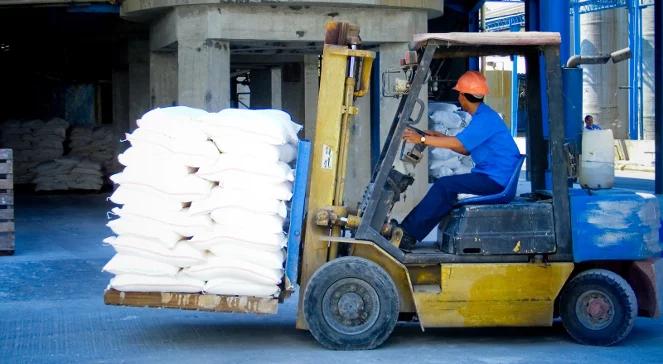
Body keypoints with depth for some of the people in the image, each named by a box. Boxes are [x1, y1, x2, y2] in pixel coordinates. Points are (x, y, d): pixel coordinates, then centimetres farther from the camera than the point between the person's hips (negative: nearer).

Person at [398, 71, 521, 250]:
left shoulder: (485, 118, -16)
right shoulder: (481, 115, 18)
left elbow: (458, 144, -22)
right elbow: (466, 150, 21)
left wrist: (422, 139, -18)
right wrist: (439, 137, 16)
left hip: (496, 179, -10)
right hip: (491, 177, 10)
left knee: (445, 185, -18)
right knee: (447, 193, 2)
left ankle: (408, 232, -15)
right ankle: (409, 236, -3)